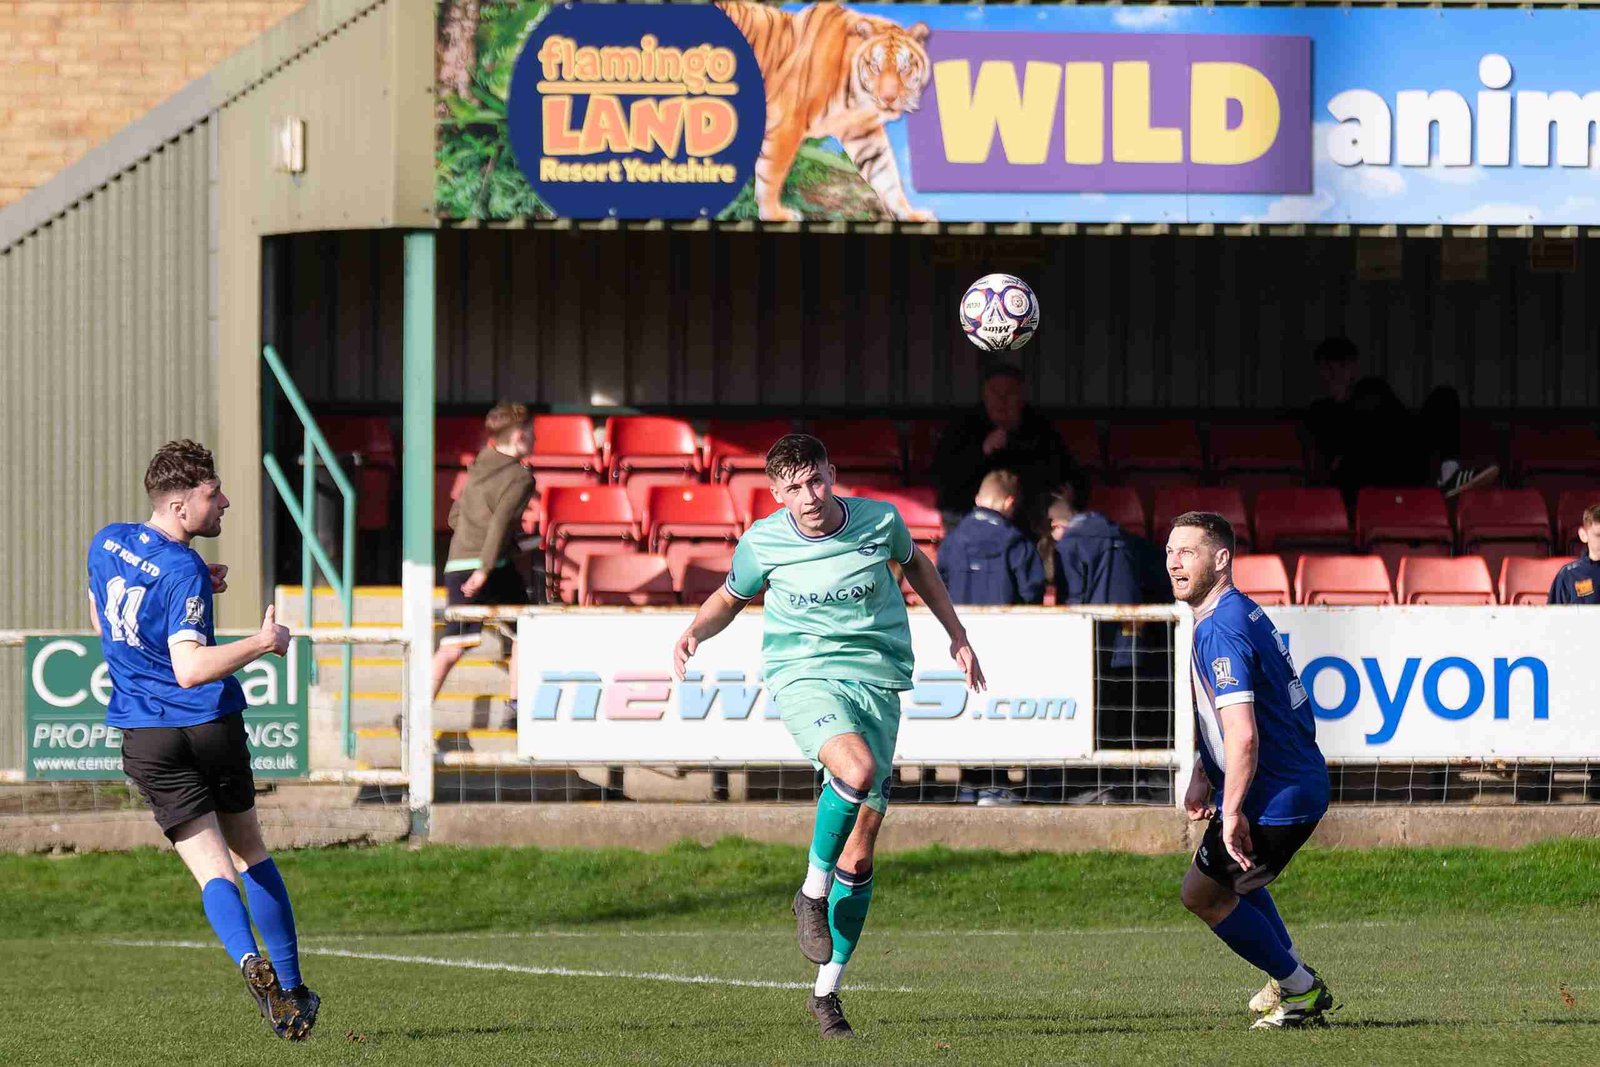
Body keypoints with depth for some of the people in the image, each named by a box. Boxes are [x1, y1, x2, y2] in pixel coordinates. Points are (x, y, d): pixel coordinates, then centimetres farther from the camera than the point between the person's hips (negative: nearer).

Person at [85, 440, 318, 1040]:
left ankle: (249, 960, -28)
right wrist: (264, 643, -20)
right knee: (250, 852, 15)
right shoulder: (183, 572, -17)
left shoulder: (106, 543, 4)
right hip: (210, 722, -4)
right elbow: (190, 668, -27)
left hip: (145, 737, 4)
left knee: (212, 867, -2)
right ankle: (291, 986, 15)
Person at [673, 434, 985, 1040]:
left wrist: (957, 636, 21)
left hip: (877, 682, 2)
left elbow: (915, 564, 20)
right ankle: (813, 894, -14)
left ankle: (827, 992, 10)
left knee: (859, 856, -1)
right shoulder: (763, 543, -4)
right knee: (857, 769, -36)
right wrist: (693, 634, -5)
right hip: (804, 677, -2)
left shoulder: (879, 521, -2)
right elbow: (730, 598, 15)